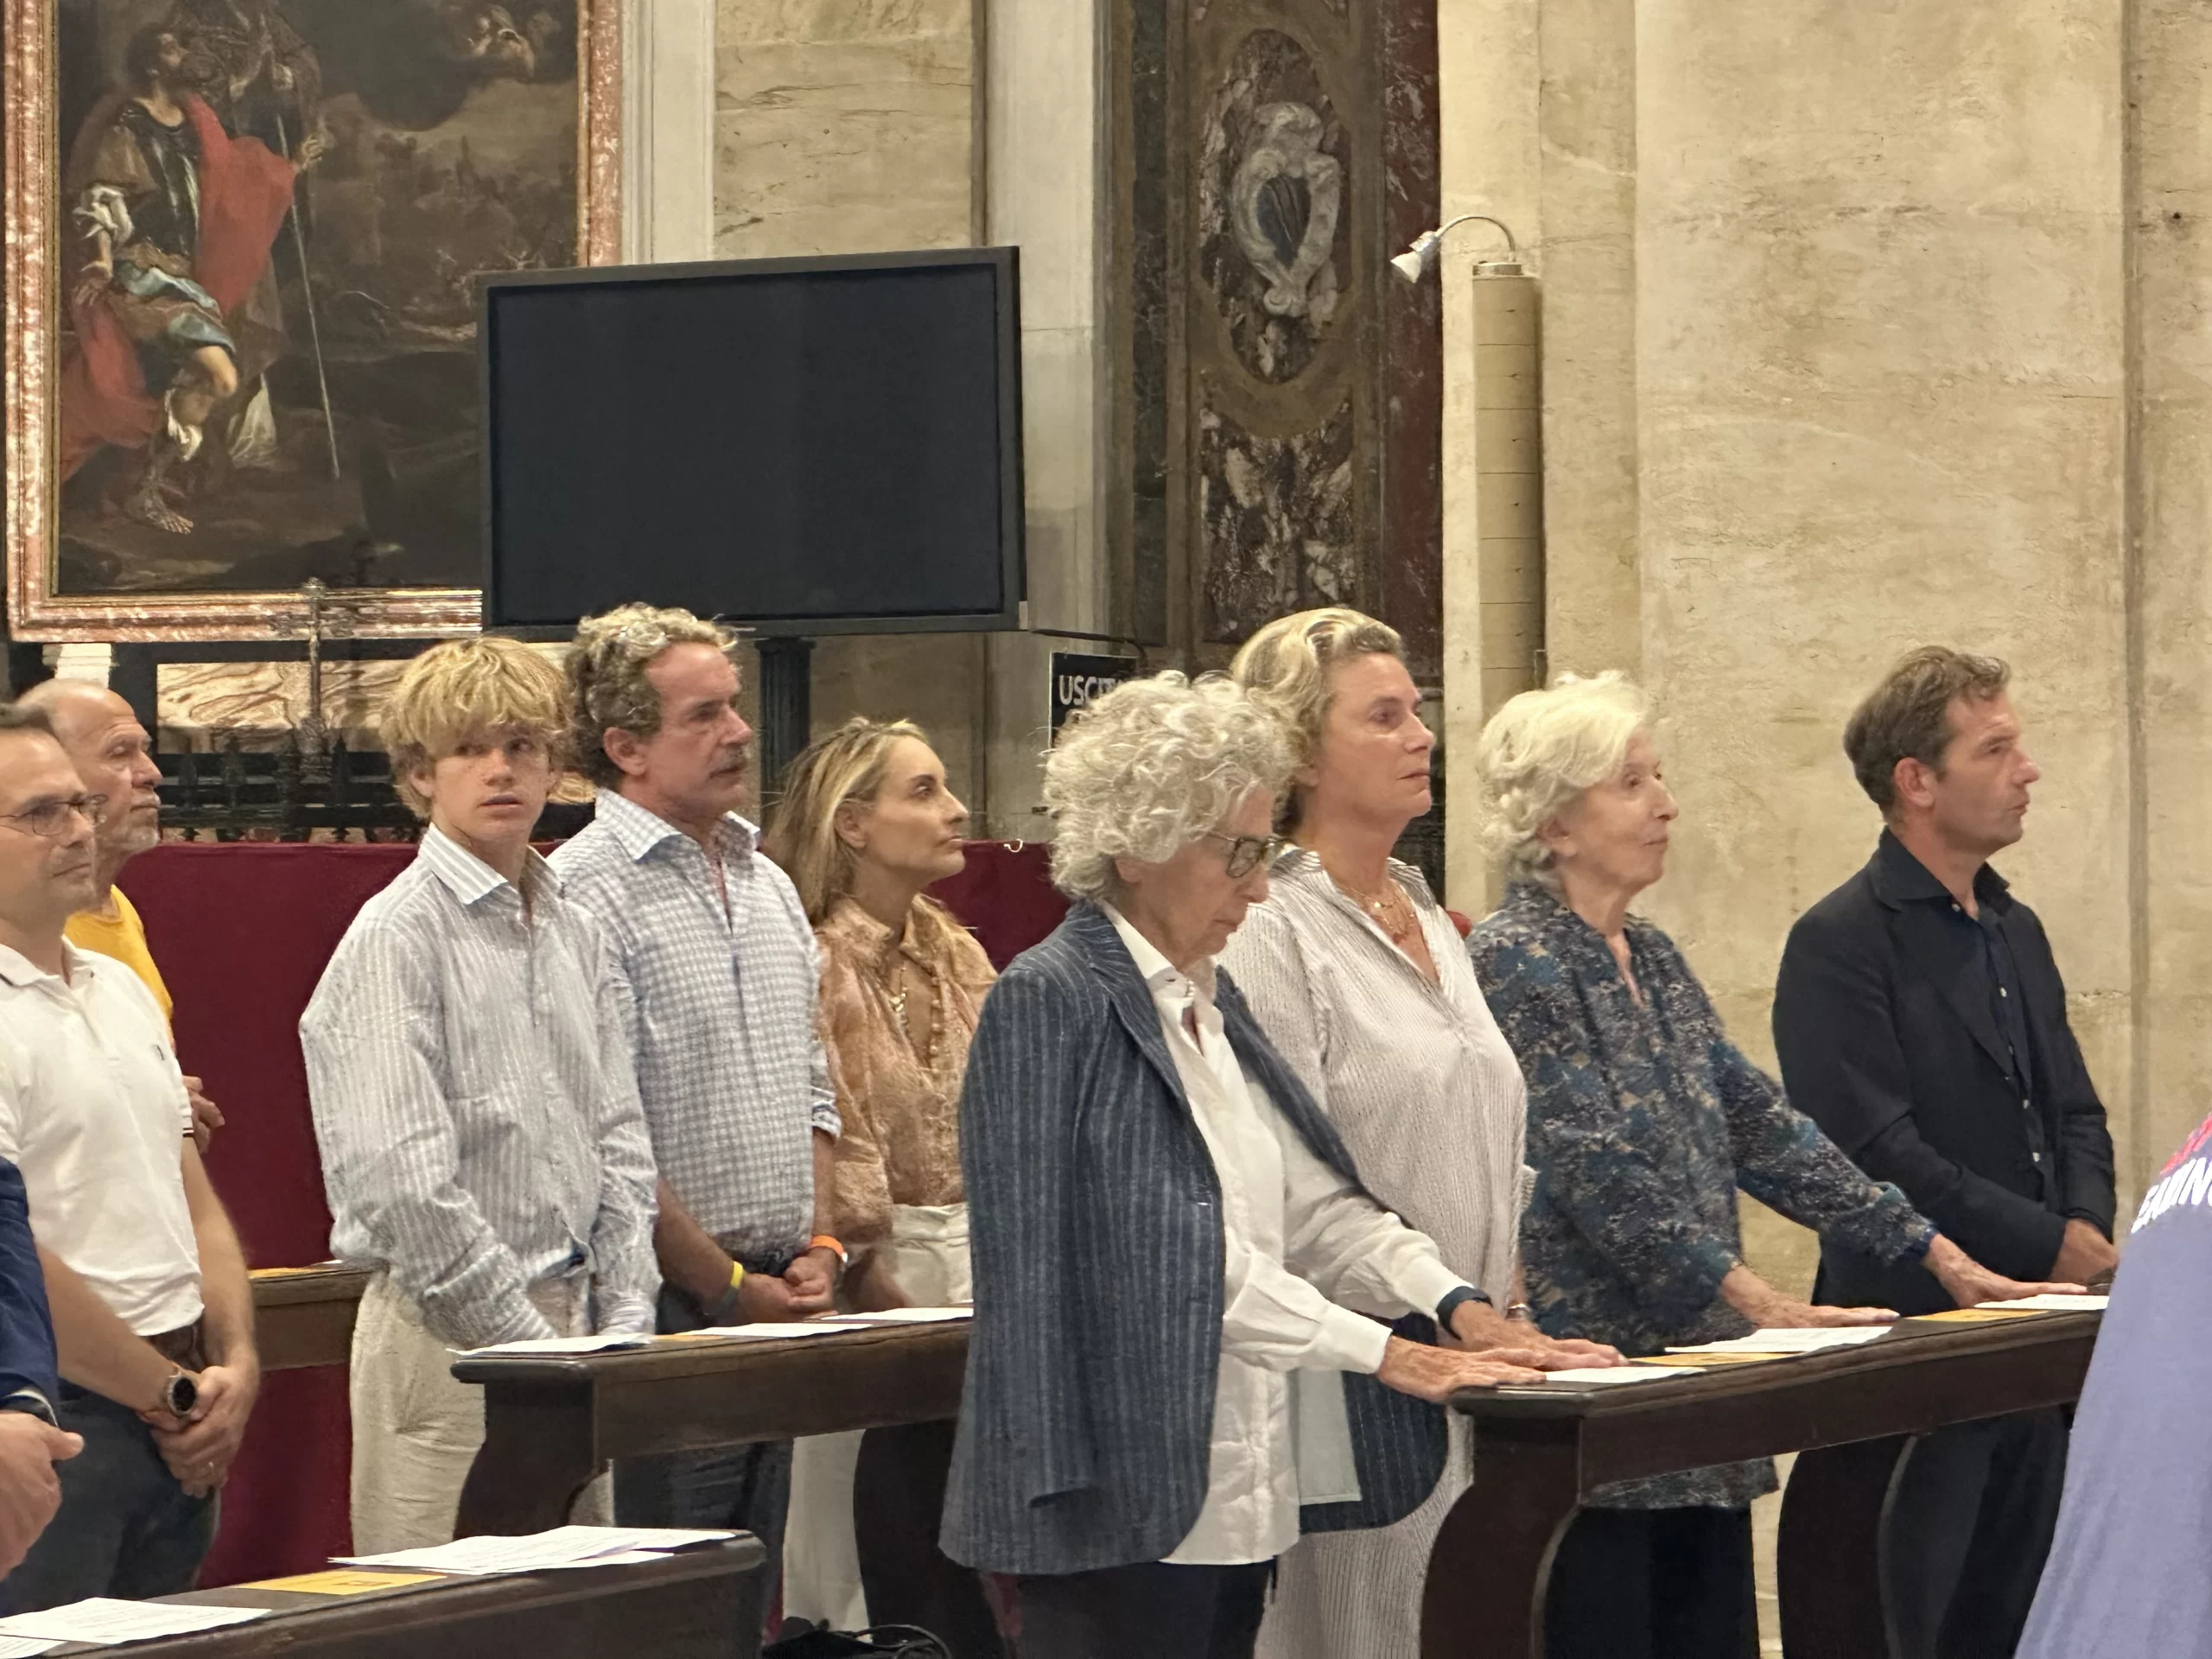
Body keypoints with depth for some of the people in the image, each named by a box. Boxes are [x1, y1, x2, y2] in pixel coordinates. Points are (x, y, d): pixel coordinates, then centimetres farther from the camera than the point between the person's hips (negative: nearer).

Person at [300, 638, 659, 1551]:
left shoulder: (572, 931, 14)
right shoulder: (397, 936, -10)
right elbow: (405, 1185, -16)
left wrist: (625, 1322, 3)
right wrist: (537, 1347, -14)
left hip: (573, 1321, 7)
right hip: (452, 1334, -7)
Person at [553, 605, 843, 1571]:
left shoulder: (768, 886, 15)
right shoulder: (587, 897, -12)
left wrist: (819, 1247, 8)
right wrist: (732, 1288, -13)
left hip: (777, 1301, 8)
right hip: (670, 1306, -8)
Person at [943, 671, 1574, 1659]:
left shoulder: (1212, 1002, 18)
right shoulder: (1052, 1002, -10)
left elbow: (1315, 1204, 14)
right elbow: (1174, 1252, -16)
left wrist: (1457, 1306, -3)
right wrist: (1389, 1355, -16)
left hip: (1238, 1496, 8)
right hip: (1124, 1502, -8)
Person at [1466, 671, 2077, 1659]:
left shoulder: (1652, 959, 16)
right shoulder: (1516, 963, -11)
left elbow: (1759, 1125, 15)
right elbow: (1594, 1168, -19)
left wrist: (1934, 1252, 10)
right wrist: (1755, 1301, -24)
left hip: (1696, 1376, 8)